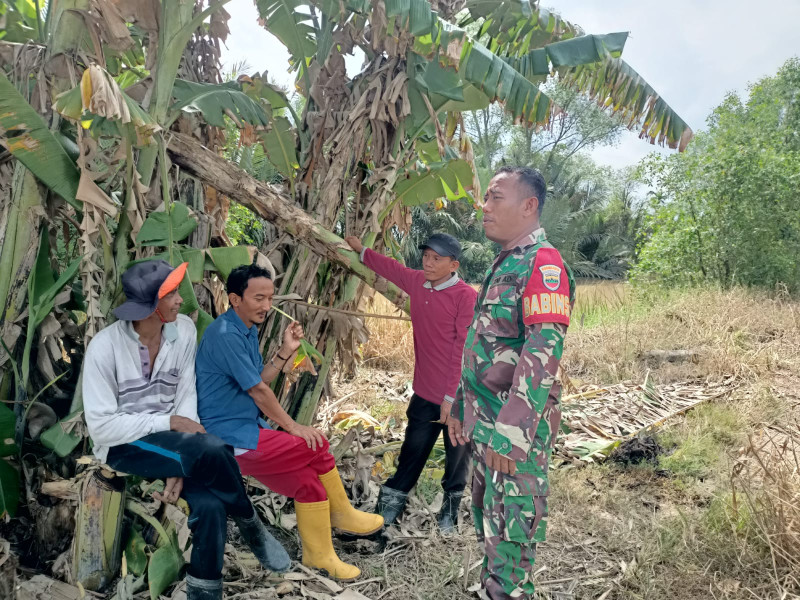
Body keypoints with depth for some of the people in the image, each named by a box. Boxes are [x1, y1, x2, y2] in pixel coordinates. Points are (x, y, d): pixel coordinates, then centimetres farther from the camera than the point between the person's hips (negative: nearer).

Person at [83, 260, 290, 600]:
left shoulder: (184, 329, -6)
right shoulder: (105, 346, -18)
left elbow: (186, 397, -8)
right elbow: (101, 426, -17)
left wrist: (181, 466, -18)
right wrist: (168, 422, -21)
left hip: (171, 442, 4)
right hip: (123, 445, -4)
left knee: (209, 504, -26)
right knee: (210, 451, -32)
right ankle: (250, 525, -4)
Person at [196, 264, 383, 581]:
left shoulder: (248, 330, 10)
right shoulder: (225, 334, -21)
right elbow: (257, 390, -19)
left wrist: (286, 351, -1)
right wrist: (293, 427, -10)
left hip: (245, 430, 9)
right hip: (232, 437, -9)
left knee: (307, 479, 2)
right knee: (318, 449, -11)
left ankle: (320, 556, 16)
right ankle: (343, 516, 9)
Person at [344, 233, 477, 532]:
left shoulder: (466, 296, -18)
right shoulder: (416, 282, 1)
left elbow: (464, 350, -18)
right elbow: (390, 267, 23)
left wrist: (452, 396, -18)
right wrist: (361, 250, 32)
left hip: (458, 396, -5)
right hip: (425, 392, 5)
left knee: (457, 454, 12)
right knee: (413, 449, 16)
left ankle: (451, 504, 32)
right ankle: (393, 498, 29)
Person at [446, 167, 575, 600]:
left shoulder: (542, 263, -16)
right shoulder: (503, 264, 14)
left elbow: (543, 352, -24)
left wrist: (512, 430, -27)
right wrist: (461, 405, 20)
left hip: (515, 426, -9)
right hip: (484, 420, 9)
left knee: (509, 529, 2)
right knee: (487, 519, 21)